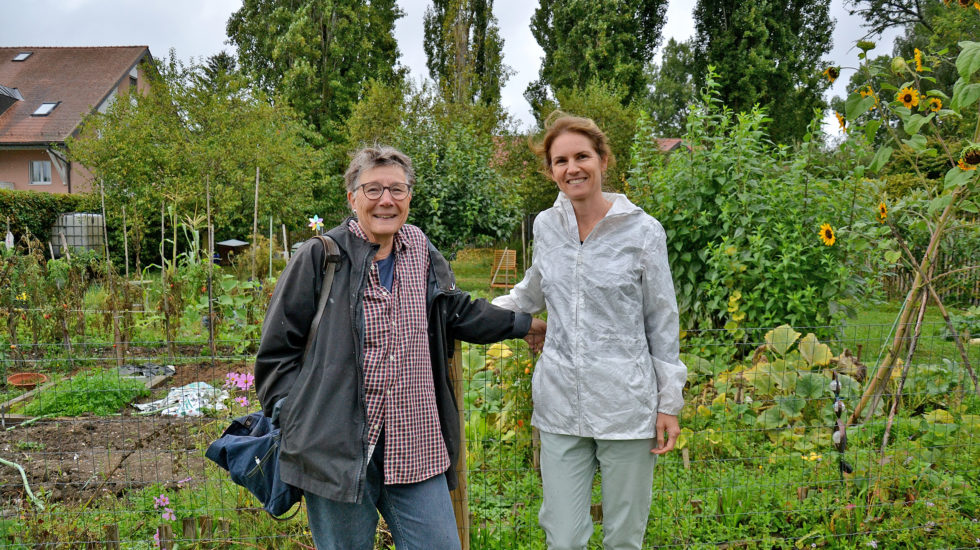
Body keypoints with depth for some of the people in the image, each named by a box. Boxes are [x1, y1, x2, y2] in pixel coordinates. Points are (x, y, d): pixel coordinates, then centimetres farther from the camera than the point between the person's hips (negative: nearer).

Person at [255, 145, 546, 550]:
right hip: (339, 446, -4)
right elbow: (277, 348, 0)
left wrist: (523, 324, 32)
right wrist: (295, 420, -6)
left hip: (415, 444, 4)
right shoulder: (321, 257, -5)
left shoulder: (422, 252, 9)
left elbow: (455, 310, 26)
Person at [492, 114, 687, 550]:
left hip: (626, 405, -2)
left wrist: (669, 404, 0)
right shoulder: (546, 226, 5)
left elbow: (663, 323, 0)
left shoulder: (643, 231, -5)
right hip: (559, 404, 3)